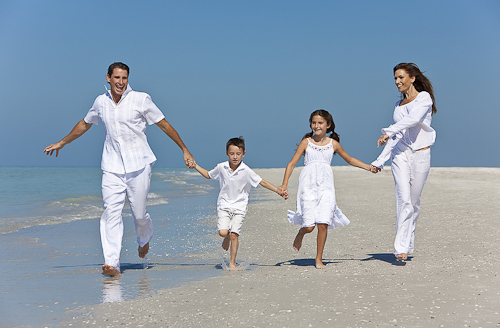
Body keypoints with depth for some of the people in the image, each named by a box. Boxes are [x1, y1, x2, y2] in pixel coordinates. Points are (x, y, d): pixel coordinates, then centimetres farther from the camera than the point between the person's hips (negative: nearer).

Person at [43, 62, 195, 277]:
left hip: (138, 164, -2)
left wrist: (184, 150, 3)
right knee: (111, 212, -12)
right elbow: (85, 124, 25)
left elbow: (164, 124, 2)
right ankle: (112, 264, -16)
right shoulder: (101, 102, 6)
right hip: (112, 166, 2)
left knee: (139, 213, 1)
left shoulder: (141, 99, -4)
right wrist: (62, 143, 33)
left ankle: (144, 239, 37)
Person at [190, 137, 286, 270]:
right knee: (222, 232, -16)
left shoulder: (246, 171, -10)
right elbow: (208, 175, 18)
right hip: (224, 205, 2)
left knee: (234, 234, -9)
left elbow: (262, 182, -7)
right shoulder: (221, 167, -2)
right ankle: (227, 238, 22)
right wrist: (195, 166, 10)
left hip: (239, 206, -2)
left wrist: (278, 191, -14)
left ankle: (232, 262, 6)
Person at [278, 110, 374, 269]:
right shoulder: (306, 142, 4)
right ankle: (300, 235, 27)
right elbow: (292, 163, 2)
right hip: (308, 185, -1)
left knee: (323, 224, -9)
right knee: (309, 226, -9)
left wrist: (369, 167, 21)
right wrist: (285, 184, -9)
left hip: (326, 186, 2)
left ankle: (319, 259, 6)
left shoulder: (333, 144, 10)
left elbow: (349, 159, 25)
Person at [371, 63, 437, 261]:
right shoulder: (399, 105, 18)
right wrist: (380, 160, 17)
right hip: (400, 154, 4)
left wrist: (388, 132, -28)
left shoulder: (424, 97, -2)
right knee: (404, 200, -11)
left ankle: (407, 244, 19)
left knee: (414, 201, 4)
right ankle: (402, 248, -15)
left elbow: (414, 119, -21)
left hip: (420, 154, -3)